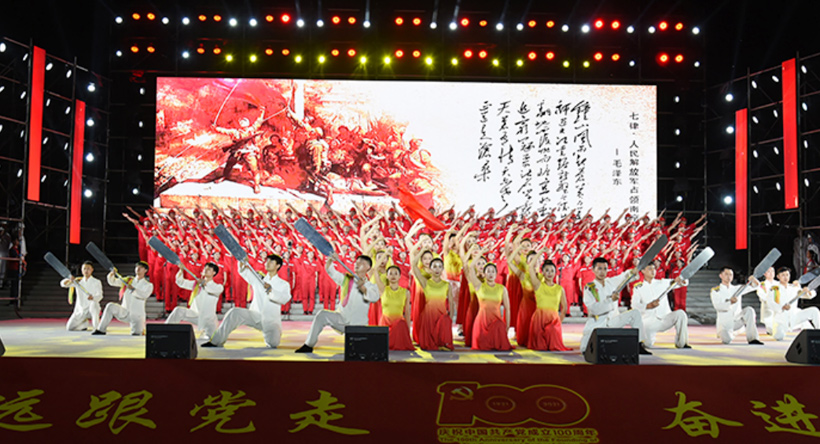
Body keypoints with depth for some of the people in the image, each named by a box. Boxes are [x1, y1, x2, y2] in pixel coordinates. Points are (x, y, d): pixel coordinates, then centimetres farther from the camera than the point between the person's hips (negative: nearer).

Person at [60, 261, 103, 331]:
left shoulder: (96, 282, -5)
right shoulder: (78, 281, 5)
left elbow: (99, 296, -19)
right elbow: (63, 284, -6)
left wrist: (93, 297, -43)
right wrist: (69, 280, -29)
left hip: (92, 310, -4)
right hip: (80, 310, 4)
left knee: (93, 304, -38)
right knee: (69, 328, -8)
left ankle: (97, 326, -21)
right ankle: (85, 323, 22)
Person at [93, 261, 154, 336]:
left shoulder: (148, 285, -1)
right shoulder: (128, 280, 10)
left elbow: (144, 295, -21)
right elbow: (112, 282, 7)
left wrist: (133, 289, -37)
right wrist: (112, 275, -15)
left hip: (137, 315, -3)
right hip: (125, 313, 3)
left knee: (136, 333, -13)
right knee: (110, 306, -21)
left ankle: (141, 328, 24)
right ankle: (101, 330, -14)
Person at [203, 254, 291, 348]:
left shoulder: (284, 284, 4)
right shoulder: (258, 279, 13)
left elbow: (285, 299, -16)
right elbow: (244, 272, -3)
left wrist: (271, 290, -31)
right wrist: (242, 264, -25)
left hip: (271, 320, -2)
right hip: (255, 316, 2)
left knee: (273, 343, -21)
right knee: (234, 312, -22)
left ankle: (268, 334, 17)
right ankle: (217, 341, -14)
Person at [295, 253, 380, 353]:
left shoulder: (370, 286, -3)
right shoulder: (345, 279, 9)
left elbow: (374, 297, -24)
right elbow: (330, 270, 2)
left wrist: (362, 288, -39)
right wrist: (330, 259, -18)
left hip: (358, 325, -2)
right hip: (341, 319, 2)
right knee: (322, 315, -21)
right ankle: (308, 345, -15)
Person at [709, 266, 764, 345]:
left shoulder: (737, 289, 12)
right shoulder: (715, 291, -1)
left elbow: (755, 285, 7)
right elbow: (717, 306, -17)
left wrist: (753, 280, -17)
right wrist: (730, 303, -34)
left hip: (737, 321, 3)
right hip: (724, 323, -3)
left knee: (749, 310, -23)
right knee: (727, 339, -29)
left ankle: (752, 338, -19)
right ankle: (723, 333, 11)